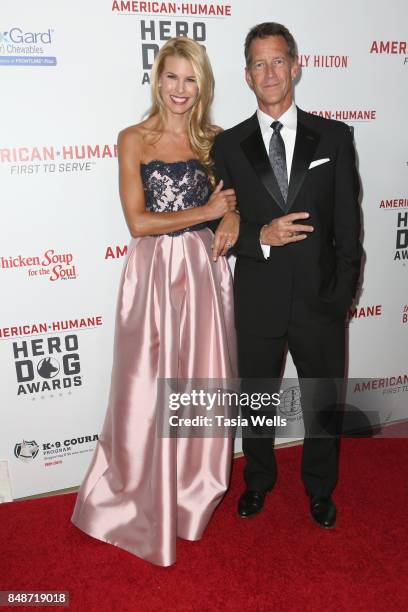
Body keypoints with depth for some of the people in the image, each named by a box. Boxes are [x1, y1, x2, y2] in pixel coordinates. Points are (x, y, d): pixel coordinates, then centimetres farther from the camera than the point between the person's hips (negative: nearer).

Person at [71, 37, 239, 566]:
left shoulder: (214, 140, 9)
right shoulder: (133, 140, 0)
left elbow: (232, 200, 17)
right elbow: (138, 222, -8)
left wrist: (231, 220, -6)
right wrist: (207, 212, -7)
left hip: (204, 272, 3)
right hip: (154, 273, -2)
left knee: (203, 383, 9)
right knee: (148, 390, 5)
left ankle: (193, 492, 34)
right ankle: (142, 501, 29)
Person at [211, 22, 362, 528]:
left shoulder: (334, 137, 1)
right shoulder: (228, 146, 0)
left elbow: (348, 224, -1)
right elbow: (221, 227, 0)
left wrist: (341, 294, -6)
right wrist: (262, 237, -19)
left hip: (320, 298, 0)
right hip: (258, 301, 0)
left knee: (323, 403, 16)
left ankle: (319, 488, 43)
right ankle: (258, 480, 44)